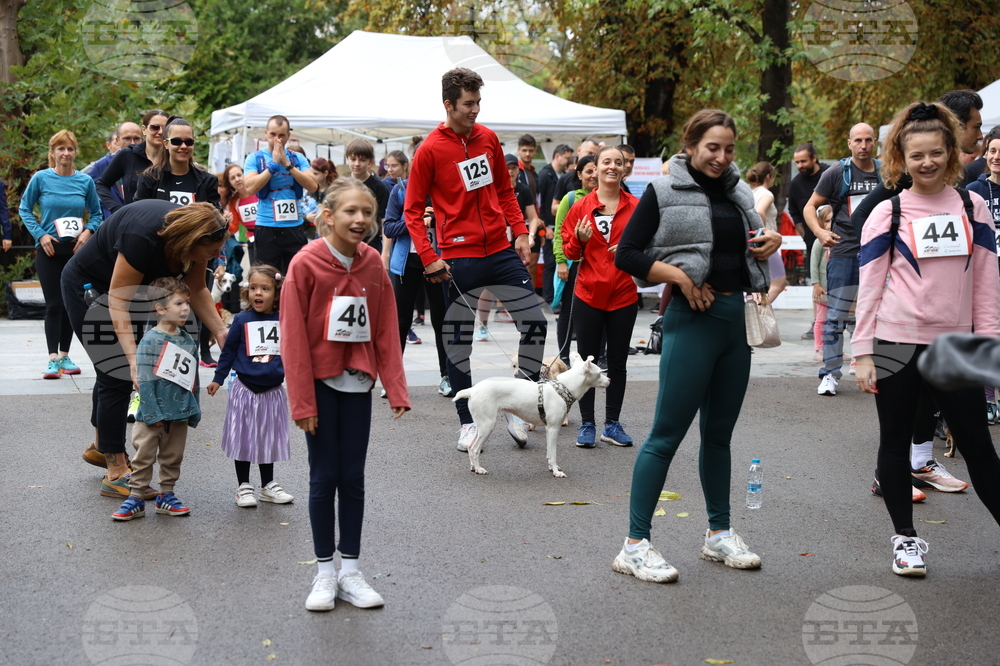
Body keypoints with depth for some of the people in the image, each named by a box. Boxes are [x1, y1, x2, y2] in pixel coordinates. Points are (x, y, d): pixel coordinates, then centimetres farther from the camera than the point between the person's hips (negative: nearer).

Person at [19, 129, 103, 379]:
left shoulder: (85, 181, 0)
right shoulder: (41, 178, -4)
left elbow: (97, 213, 9)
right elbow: (24, 209, 3)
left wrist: (88, 231, -9)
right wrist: (40, 234, -7)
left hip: (76, 249, 2)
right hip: (49, 249, -2)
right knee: (54, 305, -6)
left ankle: (65, 356, 18)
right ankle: (53, 359, -6)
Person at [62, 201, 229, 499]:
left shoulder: (191, 234, -18)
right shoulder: (144, 237, -40)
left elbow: (197, 290, -6)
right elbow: (118, 301, -36)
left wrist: (221, 334, -18)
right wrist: (133, 357, -44)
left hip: (129, 285, 8)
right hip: (89, 286, -8)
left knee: (113, 371, 18)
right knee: (117, 373, -11)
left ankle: (100, 446, 38)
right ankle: (116, 475, -7)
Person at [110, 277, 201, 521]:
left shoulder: (188, 341, 7)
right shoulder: (150, 341, -12)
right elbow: (145, 380, -14)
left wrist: (194, 411, 11)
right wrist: (153, 414, -17)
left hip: (180, 414, 5)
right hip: (152, 414, -5)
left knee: (172, 458, 13)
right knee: (144, 456, 2)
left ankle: (166, 496, 24)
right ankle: (135, 498, 9)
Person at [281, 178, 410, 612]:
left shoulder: (373, 264, 1)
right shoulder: (306, 264, -11)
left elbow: (386, 331, 3)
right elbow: (294, 337, -11)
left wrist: (396, 389, -4)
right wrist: (303, 401, -13)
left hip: (357, 382, 3)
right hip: (321, 383, -3)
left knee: (353, 477, 7)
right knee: (324, 476, 3)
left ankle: (350, 571, 16)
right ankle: (324, 573, 14)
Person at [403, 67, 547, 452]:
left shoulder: (488, 138, 7)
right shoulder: (430, 150, -8)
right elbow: (413, 210, -6)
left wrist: (520, 232, 6)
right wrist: (428, 257, -15)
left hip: (500, 251, 5)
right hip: (459, 258, -5)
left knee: (534, 322, 2)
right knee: (459, 341, 3)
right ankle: (467, 423, 16)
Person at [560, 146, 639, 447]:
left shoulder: (636, 207, 1)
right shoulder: (581, 207, 1)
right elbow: (570, 252, 6)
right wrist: (579, 240, -15)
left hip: (624, 295, 0)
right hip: (588, 295, 0)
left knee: (618, 362, 8)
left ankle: (612, 424, 18)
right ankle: (587, 424, 13)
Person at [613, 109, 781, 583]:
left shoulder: (738, 193, 13)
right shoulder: (664, 193, -5)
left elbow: (750, 249, 25)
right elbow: (626, 255, -8)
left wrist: (773, 242, 4)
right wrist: (679, 275, -17)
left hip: (736, 319, 7)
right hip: (691, 320, -6)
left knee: (719, 432, 15)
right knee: (667, 433, -6)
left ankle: (719, 534, 27)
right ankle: (634, 545, -1)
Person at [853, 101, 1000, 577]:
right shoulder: (888, 214, 0)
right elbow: (869, 287, 0)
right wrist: (863, 354, -5)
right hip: (895, 345, -1)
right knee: (895, 443, 7)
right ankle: (905, 537, 19)